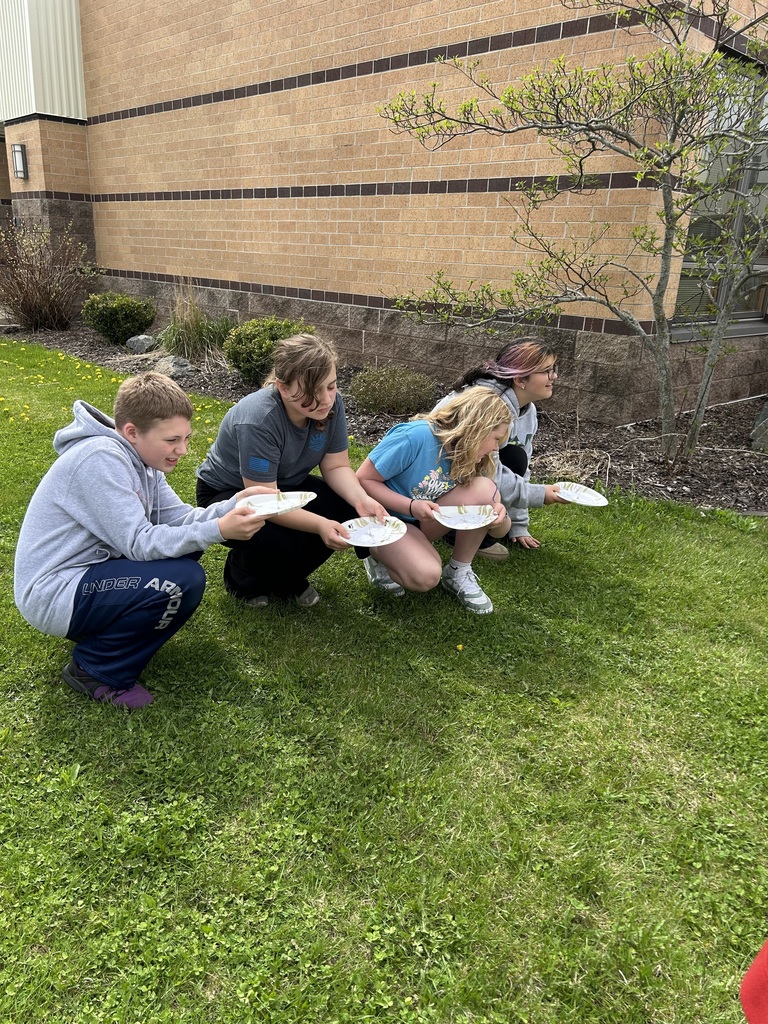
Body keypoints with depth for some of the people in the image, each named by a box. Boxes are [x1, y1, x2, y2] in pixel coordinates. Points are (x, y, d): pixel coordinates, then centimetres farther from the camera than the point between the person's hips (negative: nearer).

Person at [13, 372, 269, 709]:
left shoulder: (138, 455, 4)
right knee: (184, 580, -24)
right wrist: (218, 530, -33)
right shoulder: (100, 459, -25)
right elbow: (139, 542, -26)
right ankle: (95, 669, -5)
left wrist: (236, 505, -17)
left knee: (188, 549, 7)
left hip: (87, 569, 10)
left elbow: (179, 518, -1)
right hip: (52, 596, -9)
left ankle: (102, 628, 10)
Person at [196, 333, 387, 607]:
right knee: (277, 542, -34)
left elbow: (336, 467, -10)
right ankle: (242, 578, 4)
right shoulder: (258, 420, -35)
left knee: (348, 511, -17)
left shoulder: (330, 404, -18)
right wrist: (319, 525, -46)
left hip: (286, 485, 6)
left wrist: (362, 499, -30)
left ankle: (290, 578, 8)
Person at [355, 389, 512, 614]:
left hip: (423, 523, 6)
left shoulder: (467, 454, -6)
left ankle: (459, 572, -3)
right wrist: (411, 506, -32)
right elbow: (363, 480, -21)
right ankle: (379, 557, 1)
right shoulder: (415, 437, -26)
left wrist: (499, 515, -26)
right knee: (427, 576, -33)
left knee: (484, 489, -19)